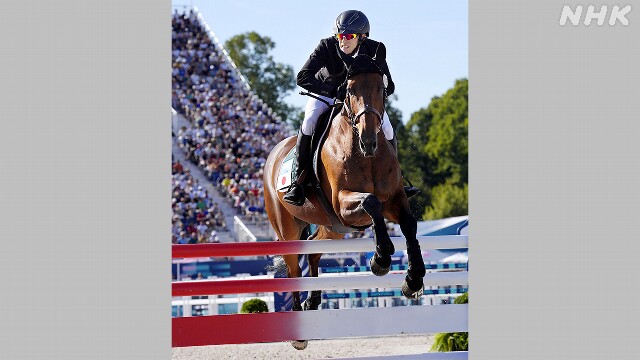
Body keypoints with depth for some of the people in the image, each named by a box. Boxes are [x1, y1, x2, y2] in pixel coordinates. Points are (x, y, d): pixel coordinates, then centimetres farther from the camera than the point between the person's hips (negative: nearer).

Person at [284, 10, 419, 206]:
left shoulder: (374, 50, -23)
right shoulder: (326, 46, -27)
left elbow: (388, 86, -25)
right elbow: (303, 77, -34)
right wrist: (334, 91, -44)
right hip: (325, 93, -2)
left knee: (386, 128, -17)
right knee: (310, 122, -30)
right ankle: (297, 180, -20)